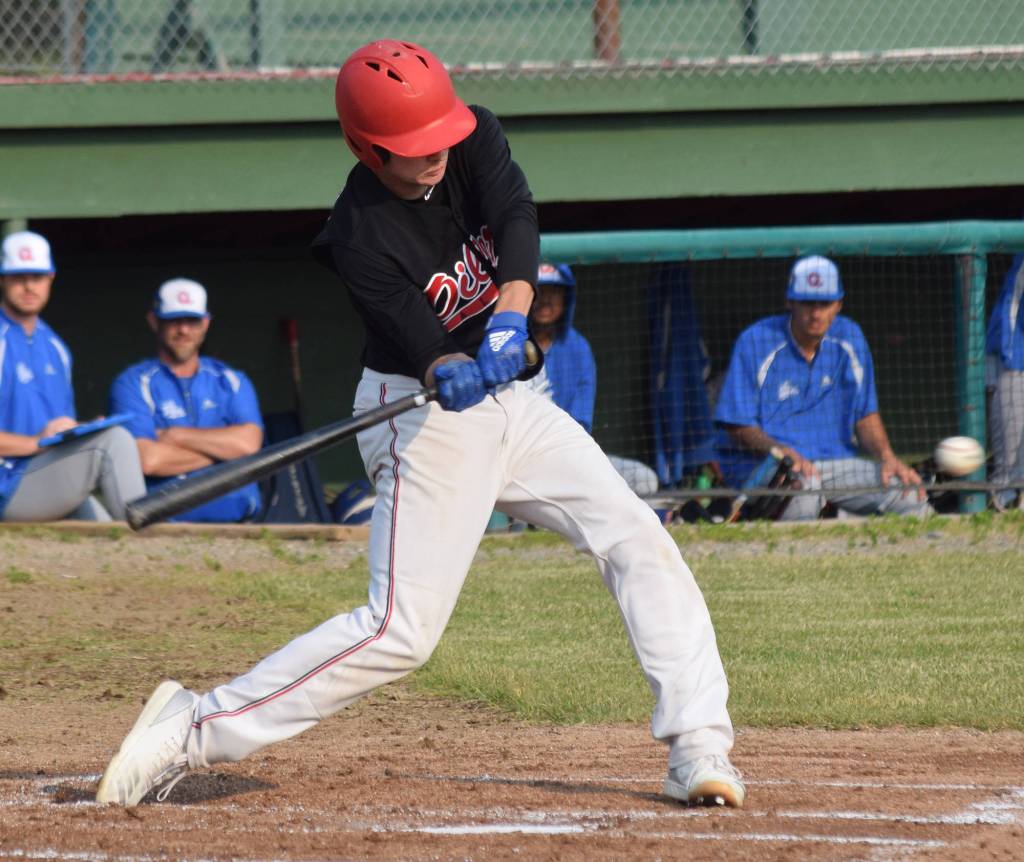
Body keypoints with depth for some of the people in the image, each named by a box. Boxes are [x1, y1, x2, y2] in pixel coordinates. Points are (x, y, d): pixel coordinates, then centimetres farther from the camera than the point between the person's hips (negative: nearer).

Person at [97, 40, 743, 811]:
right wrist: (452, 374, -51)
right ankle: (193, 729, -9)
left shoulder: (475, 138, -7)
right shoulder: (360, 238, -21)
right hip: (423, 418, -7)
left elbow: (517, 217, -24)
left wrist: (511, 313, -40)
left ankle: (699, 750, -1)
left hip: (508, 397, 7)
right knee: (402, 630, -15)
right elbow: (421, 342, -28)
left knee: (639, 541, -3)